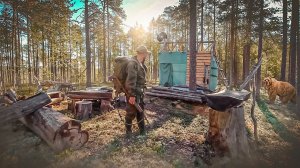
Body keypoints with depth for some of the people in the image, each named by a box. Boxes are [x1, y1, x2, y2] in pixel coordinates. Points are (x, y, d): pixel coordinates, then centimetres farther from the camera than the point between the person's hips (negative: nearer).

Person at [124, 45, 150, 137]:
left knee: (140, 110, 17)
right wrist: (132, 95, -26)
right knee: (131, 112, 2)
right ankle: (128, 130, 21)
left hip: (139, 92, 9)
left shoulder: (141, 64, 11)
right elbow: (131, 80, -25)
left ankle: (142, 129, 31)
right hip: (133, 92, -9)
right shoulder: (133, 63, -20)